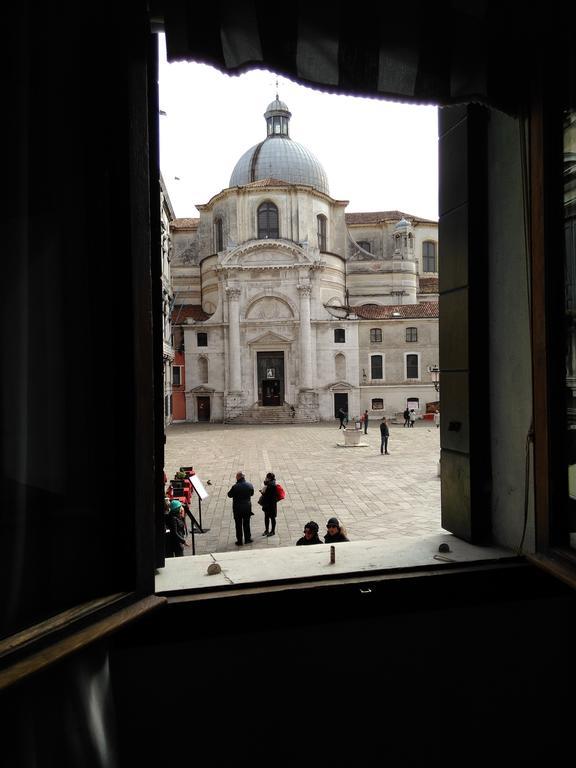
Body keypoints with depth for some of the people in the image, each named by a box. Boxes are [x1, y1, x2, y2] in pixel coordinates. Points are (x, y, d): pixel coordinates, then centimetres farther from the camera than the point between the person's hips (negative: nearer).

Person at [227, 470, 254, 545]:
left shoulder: (235, 486, -22)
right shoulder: (250, 485, -8)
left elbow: (230, 495, -7)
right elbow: (252, 493, 9)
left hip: (237, 508, -3)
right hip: (247, 507, 4)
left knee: (238, 525, 8)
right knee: (246, 524, 18)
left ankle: (239, 541, 14)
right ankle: (247, 539, 25)